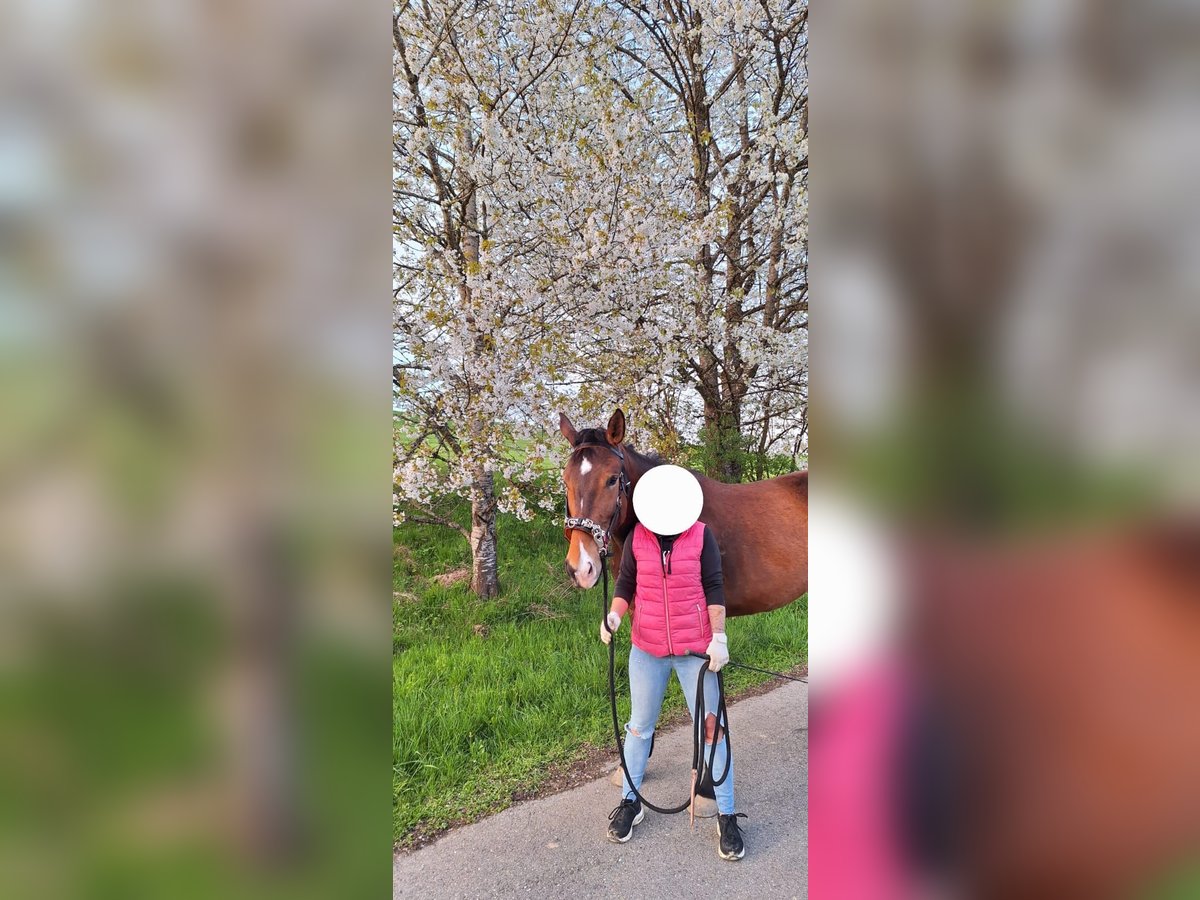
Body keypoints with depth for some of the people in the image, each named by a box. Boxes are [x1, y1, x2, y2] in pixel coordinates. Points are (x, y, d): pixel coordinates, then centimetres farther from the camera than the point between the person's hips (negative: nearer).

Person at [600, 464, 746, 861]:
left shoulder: (702, 536, -7)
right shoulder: (636, 538, -3)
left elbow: (714, 589, -6)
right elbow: (625, 586, 2)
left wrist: (719, 638, -13)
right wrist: (614, 615, -17)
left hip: (695, 649, -2)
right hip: (646, 649, 2)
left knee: (712, 728, 5)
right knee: (640, 726, 15)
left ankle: (727, 816, 21)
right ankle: (630, 802, 34)